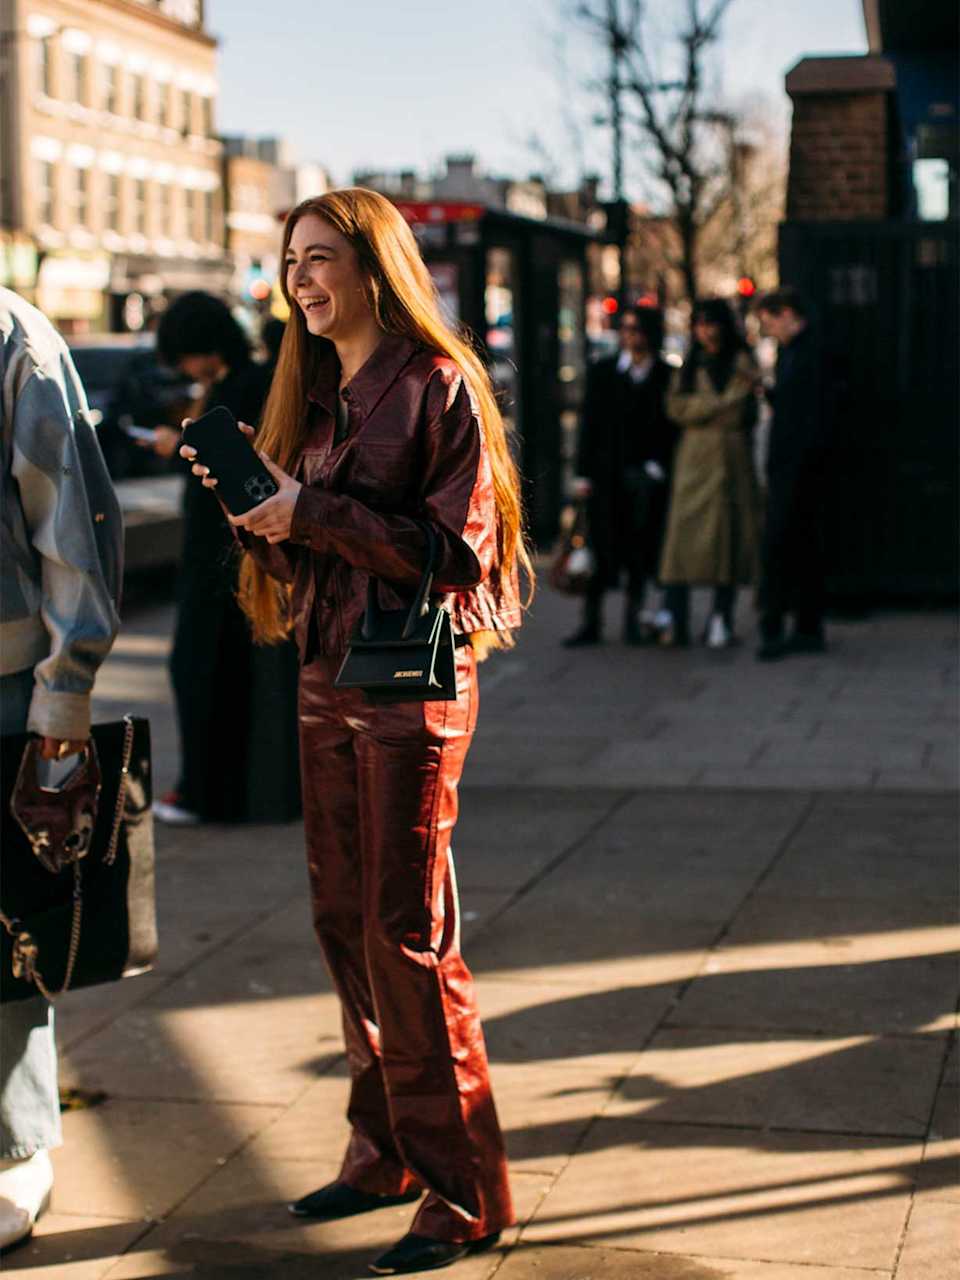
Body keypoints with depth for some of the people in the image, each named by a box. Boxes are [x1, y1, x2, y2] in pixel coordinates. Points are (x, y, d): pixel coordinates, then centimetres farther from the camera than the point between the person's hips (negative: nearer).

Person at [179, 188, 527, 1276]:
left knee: (407, 934, -6)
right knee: (345, 922, 11)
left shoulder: (440, 383, -9)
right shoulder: (314, 392, 14)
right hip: (325, 679, 8)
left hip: (414, 683, -8)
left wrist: (316, 512, -17)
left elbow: (459, 546, -16)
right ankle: (386, 1153, 25)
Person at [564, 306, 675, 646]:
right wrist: (583, 473, -2)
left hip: (646, 475, 0)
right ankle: (591, 622, 4)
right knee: (599, 548, -1)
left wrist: (659, 467, -7)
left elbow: (673, 428, 5)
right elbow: (590, 423, 5)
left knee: (640, 549, 3)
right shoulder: (602, 372, 8)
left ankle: (633, 618, 12)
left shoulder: (667, 376, 5)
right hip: (606, 476, 1)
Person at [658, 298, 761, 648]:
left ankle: (721, 621, 3)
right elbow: (677, 407, 2)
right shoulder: (691, 365, 15)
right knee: (684, 534, -7)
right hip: (693, 460, 2)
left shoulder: (742, 362, 3)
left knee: (728, 535, -3)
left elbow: (740, 415, -7)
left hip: (731, 458, -2)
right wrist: (724, 401, -6)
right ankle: (675, 622, -11)